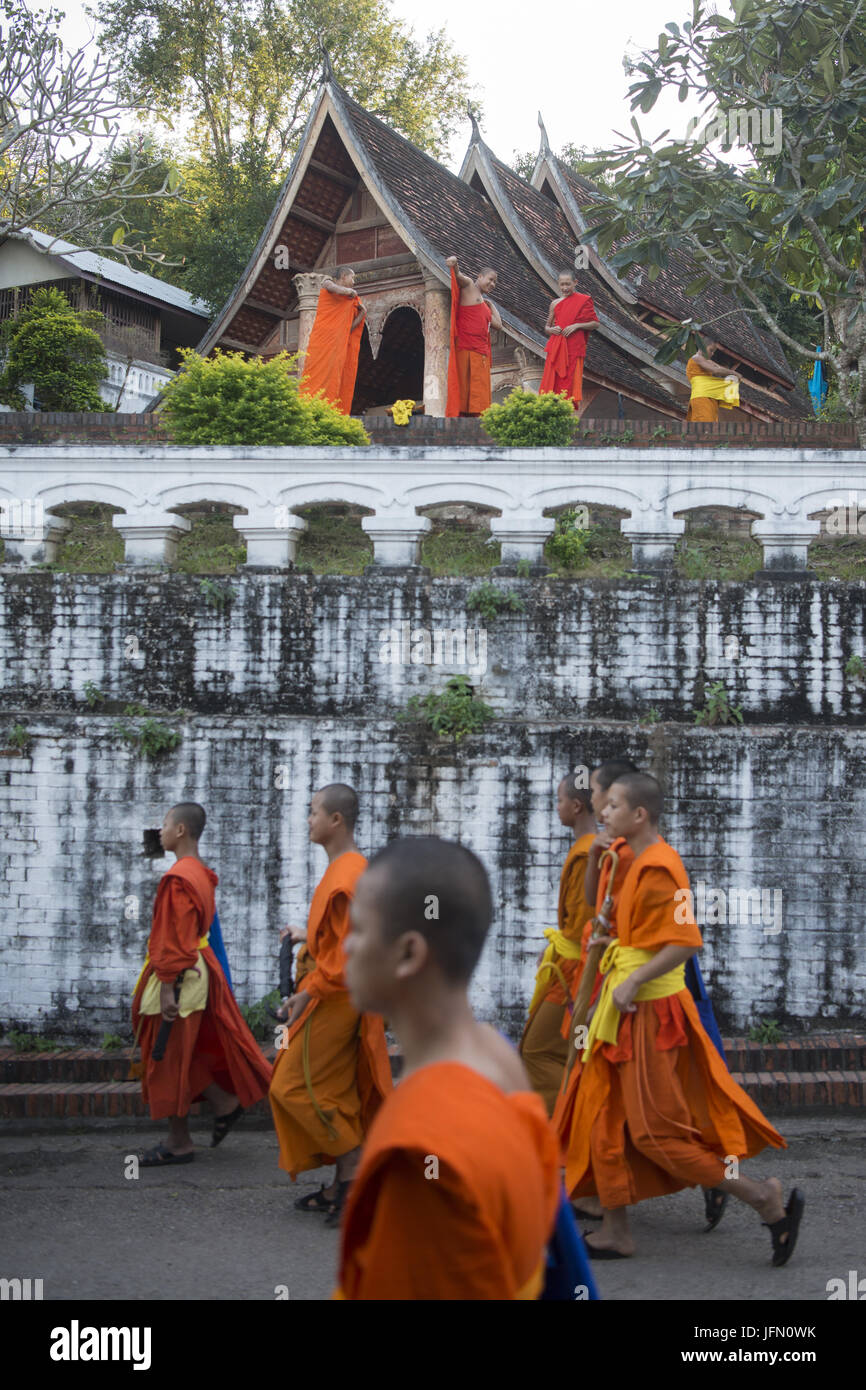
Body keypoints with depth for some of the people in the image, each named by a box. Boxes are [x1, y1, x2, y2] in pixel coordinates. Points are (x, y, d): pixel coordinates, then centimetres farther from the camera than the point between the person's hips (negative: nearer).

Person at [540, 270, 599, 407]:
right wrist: (551, 329, -4)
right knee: (553, 382, -3)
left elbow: (595, 324, 2)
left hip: (574, 349, -3)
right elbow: (546, 327, 19)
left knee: (569, 384, -5)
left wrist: (576, 325, -11)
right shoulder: (555, 303, 10)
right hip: (556, 348, 3)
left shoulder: (583, 301, 1)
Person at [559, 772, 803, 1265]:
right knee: (605, 1118, 12)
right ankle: (615, 1232, 21)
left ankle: (764, 1196, 4)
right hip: (628, 1008, 10)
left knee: (654, 1130, -5)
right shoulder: (633, 862, 11)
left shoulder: (658, 867, -19)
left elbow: (686, 942, -26)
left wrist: (635, 980, -25)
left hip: (651, 1009, -10)